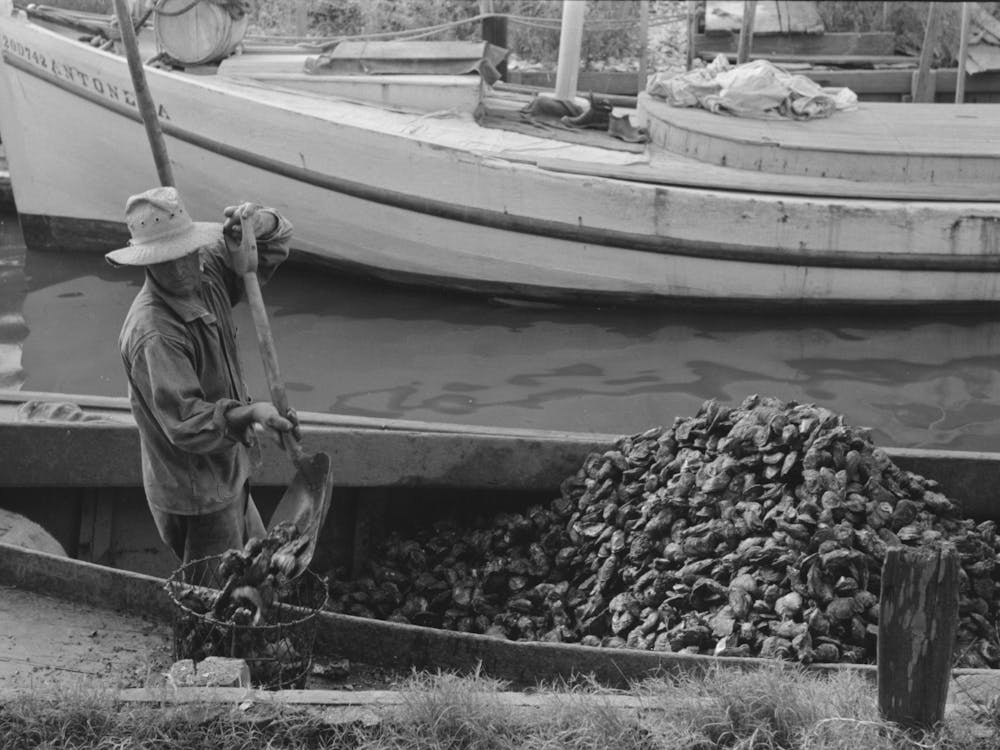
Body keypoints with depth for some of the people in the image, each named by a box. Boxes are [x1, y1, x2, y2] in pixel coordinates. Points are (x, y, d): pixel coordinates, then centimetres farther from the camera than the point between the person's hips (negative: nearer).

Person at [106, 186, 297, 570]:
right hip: (196, 496, -8)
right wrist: (249, 413, -46)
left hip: (227, 475, 9)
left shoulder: (206, 269, -5)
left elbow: (275, 241, 6)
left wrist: (257, 222, -17)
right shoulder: (152, 334, -30)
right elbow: (185, 423, -33)